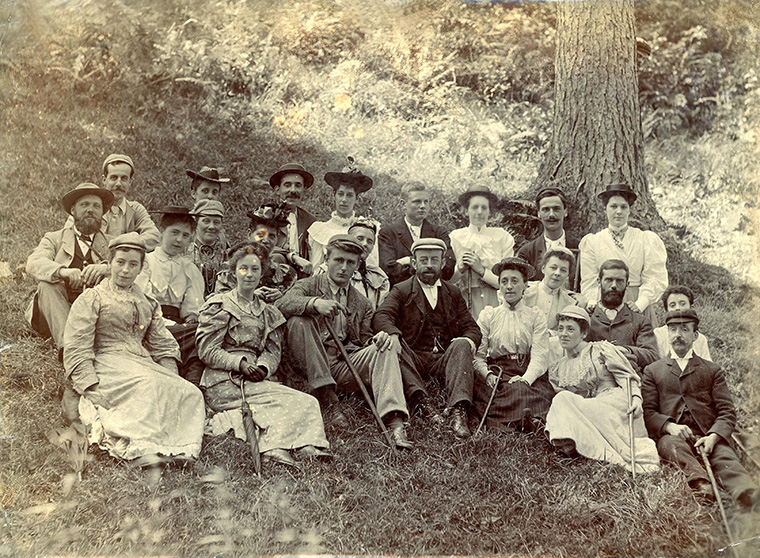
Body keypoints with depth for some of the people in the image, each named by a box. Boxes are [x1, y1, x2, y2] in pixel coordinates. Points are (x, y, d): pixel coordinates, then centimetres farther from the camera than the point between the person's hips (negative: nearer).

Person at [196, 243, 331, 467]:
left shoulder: (268, 313, 23)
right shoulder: (218, 306, 7)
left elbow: (273, 350, 13)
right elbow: (207, 350, -2)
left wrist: (263, 367, -12)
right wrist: (241, 363, -17)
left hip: (257, 380, 5)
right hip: (224, 383, -5)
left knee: (307, 404, -23)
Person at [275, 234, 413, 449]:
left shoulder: (362, 303, 22)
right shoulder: (310, 285, 11)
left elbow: (364, 341, 15)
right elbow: (282, 304, -10)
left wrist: (378, 339, -10)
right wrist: (314, 303, -30)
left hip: (345, 366, 3)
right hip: (310, 365, -2)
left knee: (385, 348, -22)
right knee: (298, 320, -27)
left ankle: (395, 423, -39)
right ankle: (327, 399, -29)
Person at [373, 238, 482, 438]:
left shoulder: (453, 293, 23)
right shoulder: (401, 291, 13)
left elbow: (471, 327, 15)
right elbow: (381, 316, -6)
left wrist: (468, 340, -12)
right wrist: (392, 333, -30)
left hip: (444, 360, 2)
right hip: (413, 359, -2)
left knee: (462, 346, -29)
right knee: (391, 342, -30)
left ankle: (458, 411, -45)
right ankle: (420, 400, -43)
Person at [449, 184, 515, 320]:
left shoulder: (502, 237, 6)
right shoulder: (455, 237, 6)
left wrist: (482, 270, -8)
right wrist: (460, 268, -10)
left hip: (493, 303, 0)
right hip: (462, 303, 0)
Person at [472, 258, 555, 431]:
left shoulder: (536, 316, 15)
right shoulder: (488, 314, 18)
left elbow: (540, 356, 2)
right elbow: (477, 355, 8)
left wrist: (525, 379, -20)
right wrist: (488, 375, -15)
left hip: (530, 375, 0)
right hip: (496, 370, 0)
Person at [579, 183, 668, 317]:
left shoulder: (646, 240, 8)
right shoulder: (591, 242, 10)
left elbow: (655, 279, 0)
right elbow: (589, 282, 6)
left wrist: (639, 303, -13)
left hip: (638, 308, 0)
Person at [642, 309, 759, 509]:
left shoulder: (712, 370, 24)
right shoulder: (652, 371, 23)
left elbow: (727, 412, 12)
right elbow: (648, 412, 11)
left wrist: (714, 436, -11)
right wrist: (670, 426, -12)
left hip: (708, 437, 0)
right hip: (671, 435, 0)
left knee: (727, 460, -33)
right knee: (674, 446, -38)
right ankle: (700, 485, -62)